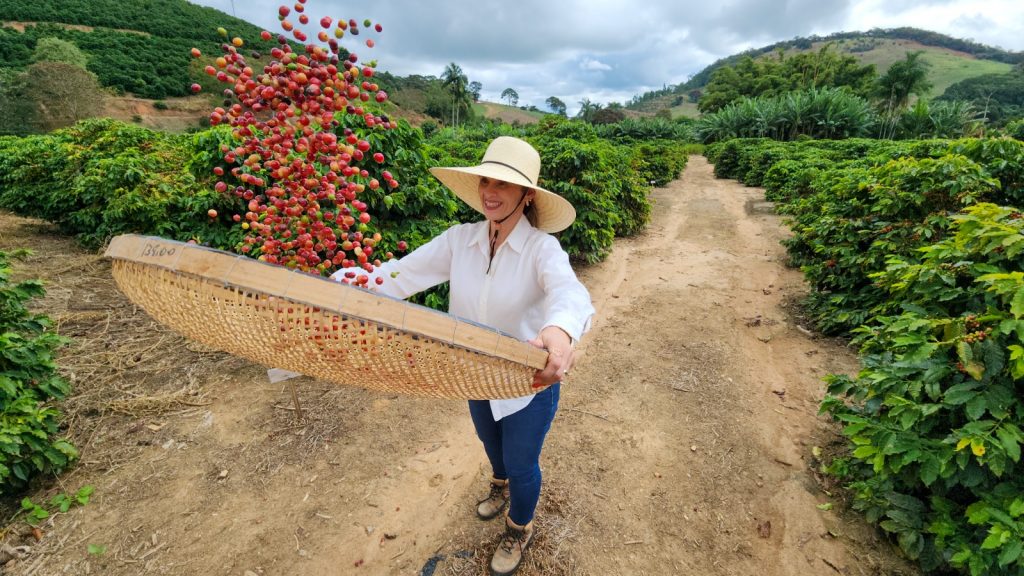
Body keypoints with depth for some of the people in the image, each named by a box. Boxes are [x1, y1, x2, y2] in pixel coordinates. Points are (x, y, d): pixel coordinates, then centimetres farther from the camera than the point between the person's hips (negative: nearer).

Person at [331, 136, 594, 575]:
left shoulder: (542, 247, -25)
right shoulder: (460, 239, -12)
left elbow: (569, 293, -44)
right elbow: (403, 274, -15)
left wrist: (561, 330, -67)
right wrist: (345, 285, -31)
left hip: (531, 380, -4)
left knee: (521, 463, 16)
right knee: (491, 444, 31)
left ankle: (520, 530, 51)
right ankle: (501, 486, 68)